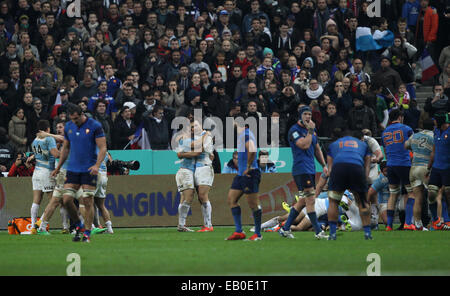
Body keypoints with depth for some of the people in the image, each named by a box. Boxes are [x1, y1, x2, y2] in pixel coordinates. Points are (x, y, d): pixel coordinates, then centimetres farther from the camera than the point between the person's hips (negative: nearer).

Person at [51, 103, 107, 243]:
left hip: (89, 170, -5)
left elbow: (102, 148, -9)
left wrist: (97, 165, -23)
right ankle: (78, 226, 16)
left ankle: (87, 233, 2)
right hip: (72, 169, 5)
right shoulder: (68, 127, 7)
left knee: (87, 201, -6)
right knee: (67, 200, -5)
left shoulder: (94, 126, -8)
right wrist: (58, 167, 17)